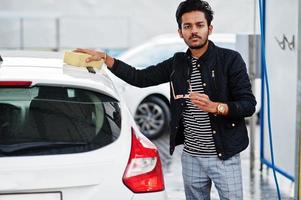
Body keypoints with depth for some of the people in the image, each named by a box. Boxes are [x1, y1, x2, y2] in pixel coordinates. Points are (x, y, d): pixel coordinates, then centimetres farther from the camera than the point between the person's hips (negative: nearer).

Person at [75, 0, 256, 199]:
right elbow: (140, 78, 10)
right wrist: (104, 58, 3)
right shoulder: (178, 63, 8)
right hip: (191, 157, 4)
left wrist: (214, 107, -26)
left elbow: (249, 104, -10)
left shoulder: (230, 59, -7)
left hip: (224, 157, -4)